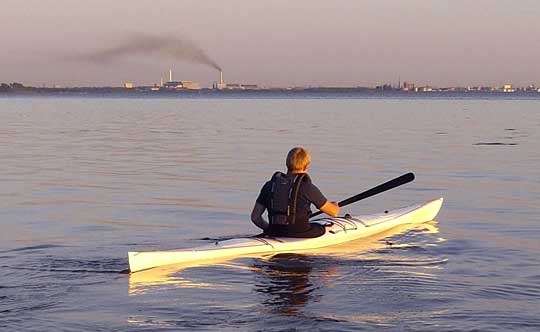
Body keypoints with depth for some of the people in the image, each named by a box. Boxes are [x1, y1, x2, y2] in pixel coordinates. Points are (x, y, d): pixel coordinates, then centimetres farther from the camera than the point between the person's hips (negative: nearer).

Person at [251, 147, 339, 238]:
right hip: (301, 236, -5)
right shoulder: (307, 187, -10)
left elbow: (255, 217, 3)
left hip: (275, 234, 5)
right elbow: (334, 212, 1)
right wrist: (335, 205, 26)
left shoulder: (270, 185, 2)